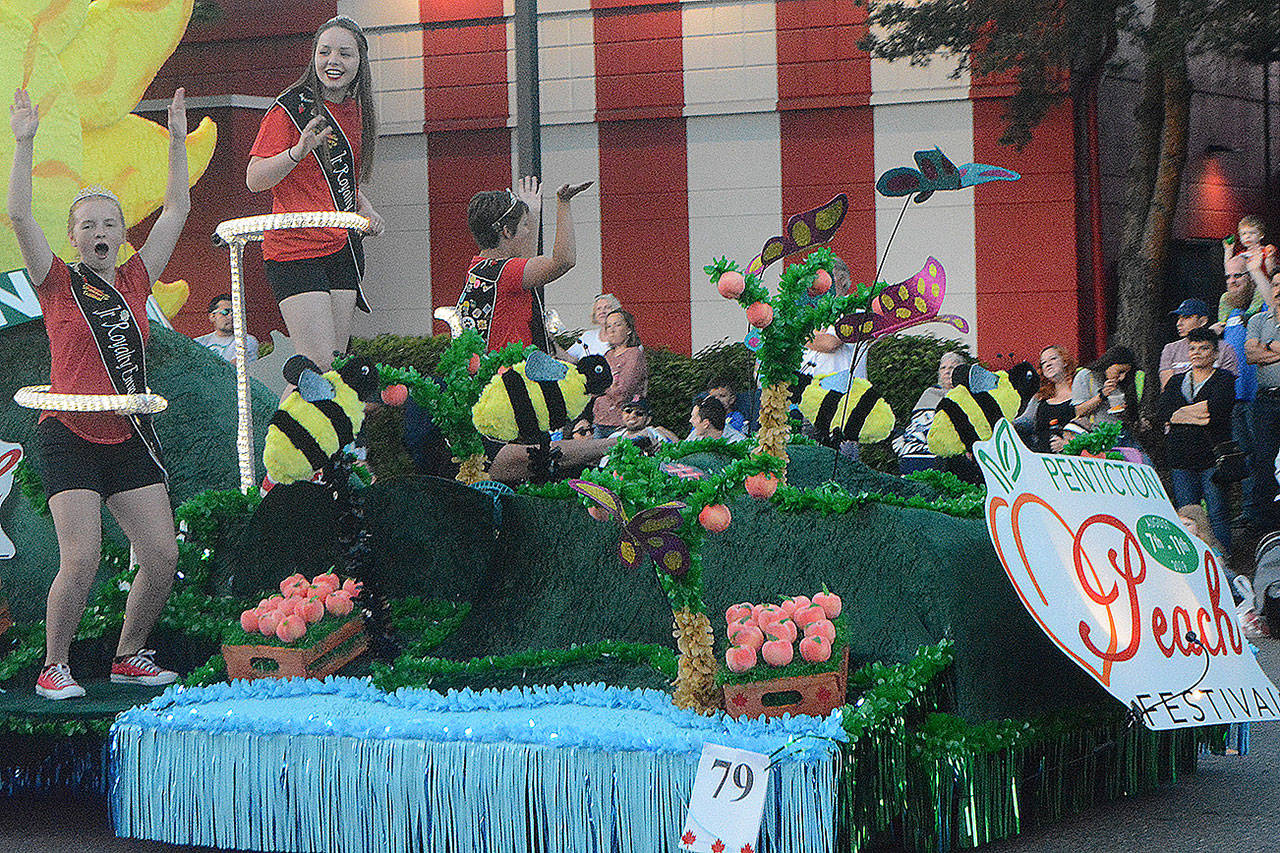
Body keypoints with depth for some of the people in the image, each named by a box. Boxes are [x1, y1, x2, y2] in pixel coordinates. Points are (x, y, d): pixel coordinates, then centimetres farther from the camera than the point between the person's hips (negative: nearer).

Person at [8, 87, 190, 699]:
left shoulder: (134, 282, 9)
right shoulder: (59, 285, 0)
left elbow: (176, 211, 12)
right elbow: (18, 215, -11)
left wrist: (177, 140, 8)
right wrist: (25, 142, -17)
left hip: (130, 437, 4)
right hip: (70, 436, -4)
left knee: (163, 558, -2)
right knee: (81, 560, -15)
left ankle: (129, 656, 18)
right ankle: (54, 666, 3)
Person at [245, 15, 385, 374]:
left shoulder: (355, 109, 13)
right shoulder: (290, 109, -8)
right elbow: (254, 180, -14)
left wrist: (364, 209, 9)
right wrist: (298, 151, -30)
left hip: (343, 248, 7)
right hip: (294, 250, -7)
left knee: (337, 361, 3)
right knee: (317, 365, -16)